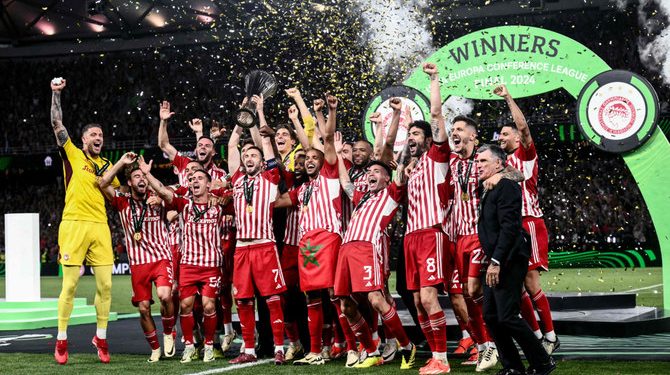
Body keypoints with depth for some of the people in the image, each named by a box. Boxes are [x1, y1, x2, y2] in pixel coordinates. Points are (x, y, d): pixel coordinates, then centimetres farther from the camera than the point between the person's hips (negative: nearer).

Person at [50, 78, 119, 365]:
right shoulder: (73, 155, 6)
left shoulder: (106, 165, 17)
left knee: (105, 284, 1)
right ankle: (61, 340, 7)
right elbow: (57, 125, -1)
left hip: (100, 226, 4)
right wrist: (56, 94, -6)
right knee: (70, 285, -3)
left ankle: (101, 338, 13)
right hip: (74, 225, -4)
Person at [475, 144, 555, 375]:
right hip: (495, 261, 9)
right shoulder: (486, 190, 17)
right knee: (490, 315, 8)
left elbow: (509, 227, -20)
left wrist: (496, 262, -23)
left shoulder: (506, 187, -12)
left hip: (508, 261, -9)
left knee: (507, 317, -10)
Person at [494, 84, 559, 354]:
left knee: (530, 280, -12)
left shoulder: (525, 153, 1)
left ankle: (551, 336, -6)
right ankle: (536, 334, 12)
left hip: (528, 223, -8)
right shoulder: (504, 162, 21)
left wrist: (508, 98, -16)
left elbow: (523, 127, -17)